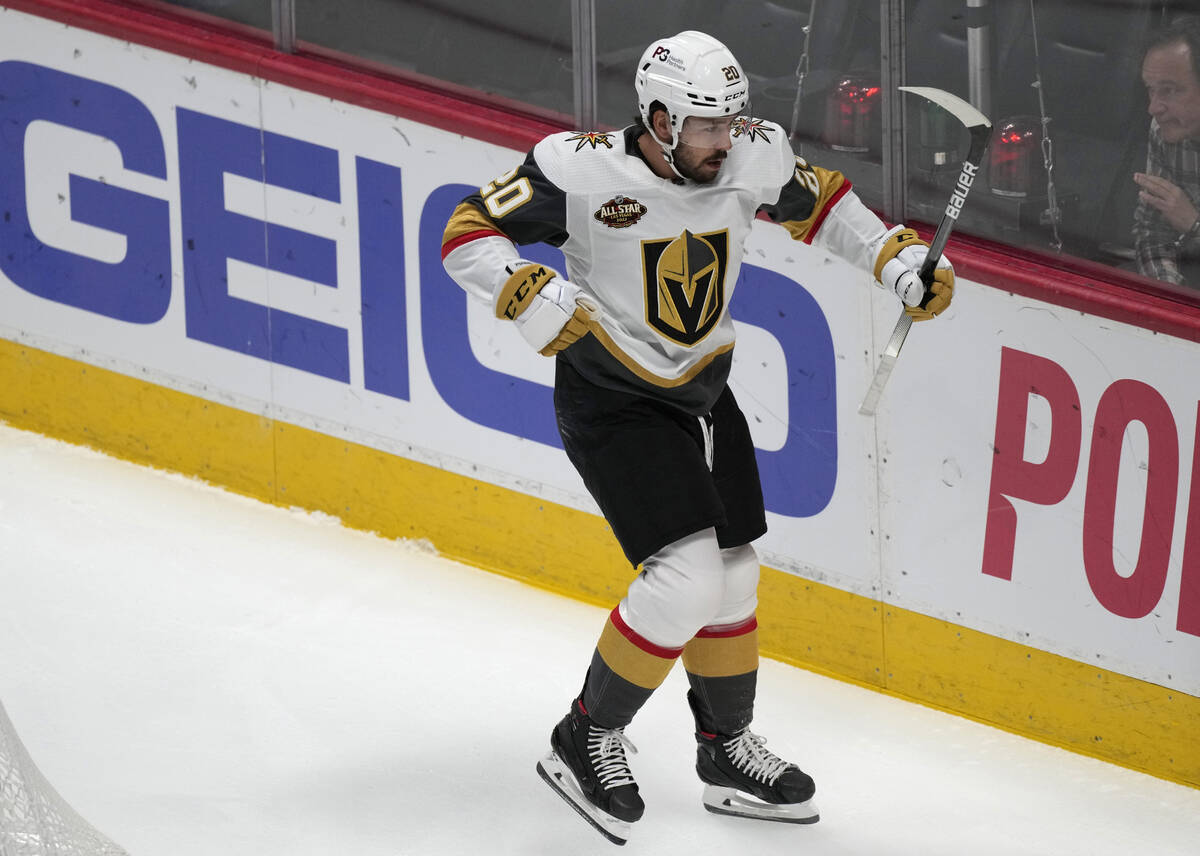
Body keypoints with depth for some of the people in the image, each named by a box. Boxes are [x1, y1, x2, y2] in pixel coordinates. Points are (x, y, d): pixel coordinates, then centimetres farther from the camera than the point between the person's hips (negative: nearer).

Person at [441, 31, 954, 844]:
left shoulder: (753, 157, -10)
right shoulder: (584, 170, -24)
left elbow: (819, 202, 11)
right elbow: (467, 234, -19)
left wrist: (900, 261, 1)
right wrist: (531, 293, -34)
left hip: (702, 394, 7)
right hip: (611, 402, -7)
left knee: (733, 576, 15)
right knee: (686, 577, -17)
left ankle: (727, 748, 35)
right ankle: (588, 739, 2)